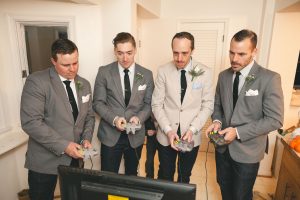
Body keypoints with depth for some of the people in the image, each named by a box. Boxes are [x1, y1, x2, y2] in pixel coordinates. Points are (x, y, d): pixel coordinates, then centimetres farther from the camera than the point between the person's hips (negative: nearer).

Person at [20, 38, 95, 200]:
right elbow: (31, 122, -21)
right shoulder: (36, 81, -15)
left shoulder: (84, 84, 4)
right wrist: (63, 146, -22)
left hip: (75, 157, 5)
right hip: (45, 160, -4)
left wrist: (86, 139, -6)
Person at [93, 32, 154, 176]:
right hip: (110, 135, -1)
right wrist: (114, 119, -19)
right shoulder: (104, 72, -4)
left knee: (132, 176, 20)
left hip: (135, 135, 2)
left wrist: (139, 117, -16)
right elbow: (98, 103, -4)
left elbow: (149, 103, 3)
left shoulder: (146, 75, 0)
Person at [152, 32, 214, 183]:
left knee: (185, 176, 20)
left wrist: (192, 129, -15)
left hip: (191, 136, 1)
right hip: (166, 135, 0)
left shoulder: (205, 72, -7)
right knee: (165, 176, 17)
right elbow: (157, 104, -5)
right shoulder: (163, 71, -7)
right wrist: (168, 130, -16)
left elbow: (207, 106, -4)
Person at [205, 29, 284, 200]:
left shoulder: (269, 79, -15)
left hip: (247, 151, -4)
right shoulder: (223, 76, 1)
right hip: (223, 146, 5)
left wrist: (238, 132, -23)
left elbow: (275, 120, -16)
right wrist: (217, 121, -11)